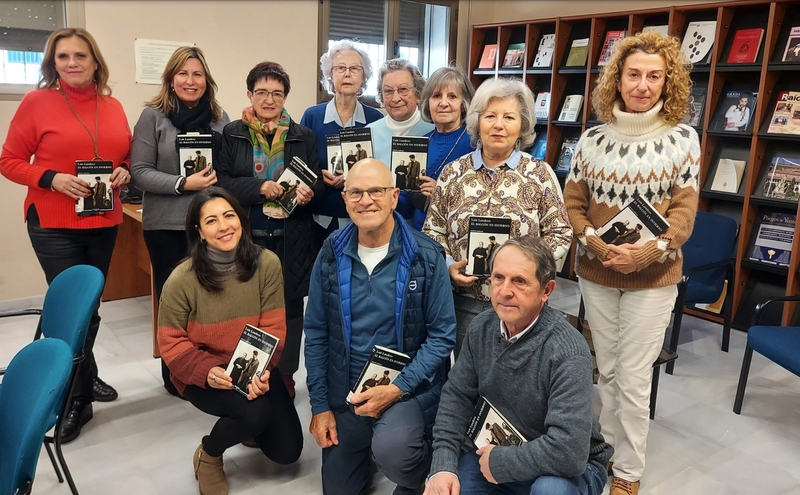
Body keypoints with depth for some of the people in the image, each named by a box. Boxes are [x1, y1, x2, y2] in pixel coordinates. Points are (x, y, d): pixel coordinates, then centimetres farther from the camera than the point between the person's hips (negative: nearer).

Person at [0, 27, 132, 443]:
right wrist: (52, 179, -18)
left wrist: (124, 172, -6)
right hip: (53, 224, -4)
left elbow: (128, 157, 16)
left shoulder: (113, 107, 6)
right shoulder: (36, 102, -5)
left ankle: (81, 379, 35)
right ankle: (78, 395, 15)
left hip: (104, 223, 4)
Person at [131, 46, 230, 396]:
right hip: (166, 224, -2)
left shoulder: (220, 117, 8)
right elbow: (140, 171, -8)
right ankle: (175, 375, 24)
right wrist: (184, 183, -18)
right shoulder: (153, 115, -2)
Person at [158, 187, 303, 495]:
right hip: (202, 375, -3)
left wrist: (262, 370, -28)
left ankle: (241, 424, 36)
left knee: (287, 451, 3)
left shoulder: (267, 264, -14)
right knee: (256, 410, -31)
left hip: (254, 369, 4)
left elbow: (273, 329, -12)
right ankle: (207, 455, 4)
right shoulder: (181, 280, -20)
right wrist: (207, 371, -29)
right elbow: (171, 343, -12)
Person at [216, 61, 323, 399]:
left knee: (289, 307, 6)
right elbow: (221, 181, -1)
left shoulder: (303, 136, 8)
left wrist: (308, 192, -14)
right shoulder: (232, 133, 5)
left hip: (292, 240, 1)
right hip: (247, 237, -1)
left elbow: (318, 181, 9)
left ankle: (285, 376, 21)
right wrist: (258, 187, -17)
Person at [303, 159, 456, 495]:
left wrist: (398, 389, -19)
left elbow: (442, 335, -9)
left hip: (409, 388, -3)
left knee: (392, 452, -32)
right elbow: (316, 332, 2)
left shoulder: (426, 257, -12)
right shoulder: (331, 254, -3)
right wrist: (319, 404, 0)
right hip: (344, 391, 4)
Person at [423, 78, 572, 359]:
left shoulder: (540, 174, 0)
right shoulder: (453, 173, 4)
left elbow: (560, 233, 1)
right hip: (464, 302, 1)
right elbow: (432, 230, 8)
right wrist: (448, 265, -7)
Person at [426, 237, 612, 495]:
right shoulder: (481, 328, -8)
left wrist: (499, 461, -21)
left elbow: (568, 452, -34)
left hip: (570, 467, -5)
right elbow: (457, 395, -3)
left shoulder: (567, 352, -29)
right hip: (495, 454, 5)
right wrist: (443, 465, -15)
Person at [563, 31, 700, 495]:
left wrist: (645, 253, -21)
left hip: (653, 277, -2)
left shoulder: (683, 138, -4)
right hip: (595, 273, 2)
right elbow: (573, 203, 3)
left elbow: (684, 212, -6)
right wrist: (597, 246, -14)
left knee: (634, 380, 3)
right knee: (607, 370, 15)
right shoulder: (592, 139, 1)